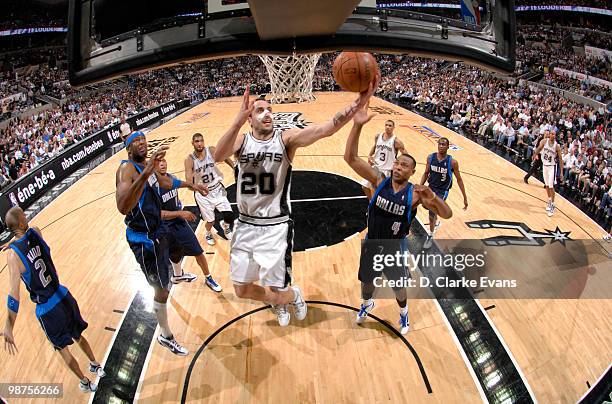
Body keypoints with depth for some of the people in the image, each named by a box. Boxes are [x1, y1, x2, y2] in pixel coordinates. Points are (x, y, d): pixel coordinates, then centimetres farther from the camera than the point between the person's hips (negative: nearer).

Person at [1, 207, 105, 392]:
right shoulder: (35, 232, -11)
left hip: (46, 309, -5)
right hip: (63, 295, 5)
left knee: (63, 349, 18)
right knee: (78, 336, 28)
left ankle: (86, 383, 35)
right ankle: (95, 366, 48)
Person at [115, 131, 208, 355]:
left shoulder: (148, 165, 2)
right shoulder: (127, 169, -26)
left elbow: (166, 182, 26)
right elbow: (123, 207, -46)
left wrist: (191, 185, 36)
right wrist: (145, 173, -58)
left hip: (156, 230, 8)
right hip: (144, 239, -8)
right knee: (162, 288, 2)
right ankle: (165, 336, 20)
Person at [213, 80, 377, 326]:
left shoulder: (286, 138, -8)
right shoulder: (241, 140, -3)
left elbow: (322, 130, -27)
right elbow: (218, 156, -26)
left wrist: (356, 105, -44)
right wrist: (238, 121, -40)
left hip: (276, 227, -3)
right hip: (246, 225, 3)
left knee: (278, 294, 1)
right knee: (242, 290, 14)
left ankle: (294, 296, 40)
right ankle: (277, 302, 47)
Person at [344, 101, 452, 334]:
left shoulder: (415, 193, -19)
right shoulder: (380, 181, -16)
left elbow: (447, 214, -22)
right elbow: (351, 158, -27)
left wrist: (434, 199, -44)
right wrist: (358, 126, -40)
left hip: (395, 249, -1)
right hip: (371, 245, 2)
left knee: (399, 286, 20)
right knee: (366, 281, 24)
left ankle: (403, 314, 52)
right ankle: (367, 304, 58)